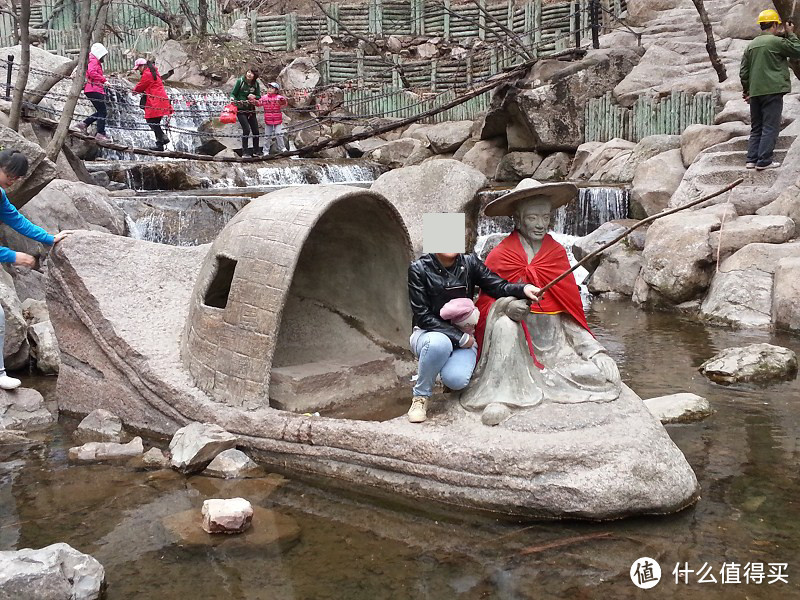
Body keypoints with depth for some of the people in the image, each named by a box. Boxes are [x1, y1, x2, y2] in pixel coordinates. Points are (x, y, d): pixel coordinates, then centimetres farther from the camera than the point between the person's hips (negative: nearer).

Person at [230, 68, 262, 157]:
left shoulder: (256, 84, 1)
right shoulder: (240, 81, -9)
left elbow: (259, 97, 5)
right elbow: (233, 93, -5)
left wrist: (254, 96, -17)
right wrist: (232, 98, -27)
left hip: (251, 110, 4)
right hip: (241, 110, -4)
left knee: (256, 130, 6)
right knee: (246, 129, -15)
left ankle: (256, 151, 22)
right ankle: (245, 152, -7)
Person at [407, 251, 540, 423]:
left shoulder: (469, 263, -3)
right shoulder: (419, 269, -11)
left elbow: (498, 286, -10)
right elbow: (423, 316, -13)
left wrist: (523, 289, -32)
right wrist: (461, 337, -16)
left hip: (464, 338, 2)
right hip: (428, 334, -2)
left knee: (457, 380, -29)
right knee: (439, 343, -39)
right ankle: (420, 397, -16)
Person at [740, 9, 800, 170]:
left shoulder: (751, 45, 11)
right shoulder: (777, 41, -9)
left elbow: (743, 72, 12)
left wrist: (746, 89, 23)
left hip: (755, 92, 7)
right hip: (772, 90, -6)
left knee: (756, 128, 13)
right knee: (770, 127, -3)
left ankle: (751, 159, 9)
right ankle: (764, 161, -6)